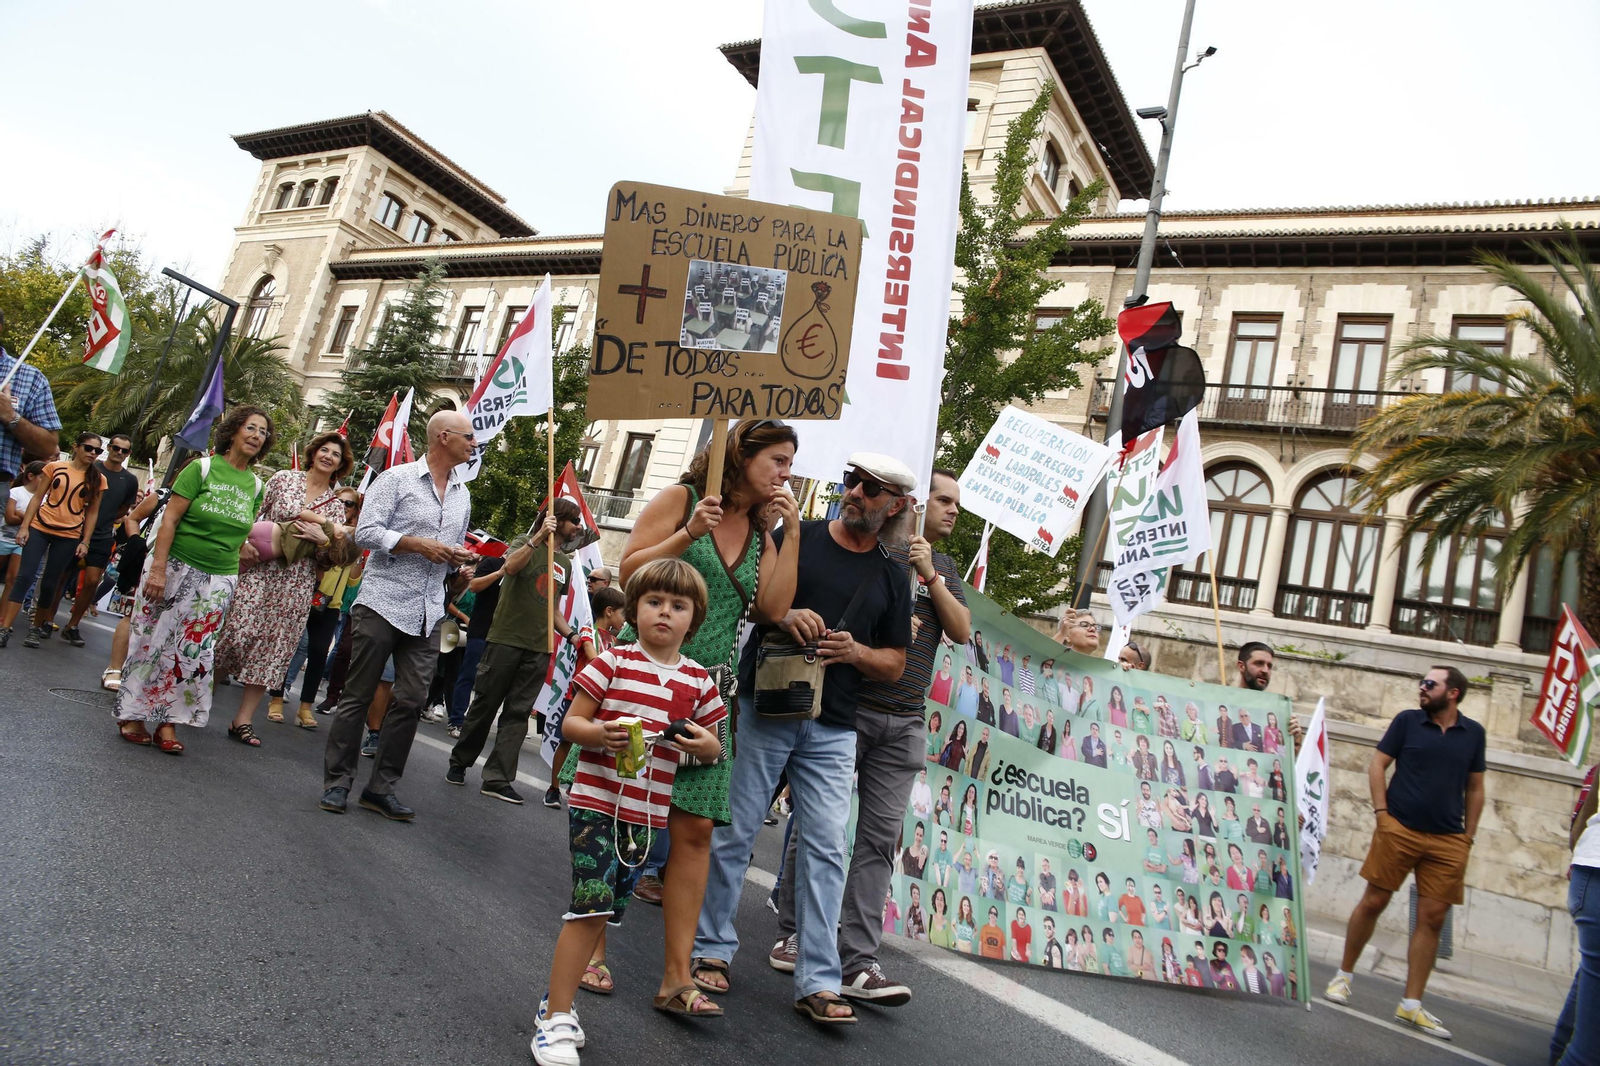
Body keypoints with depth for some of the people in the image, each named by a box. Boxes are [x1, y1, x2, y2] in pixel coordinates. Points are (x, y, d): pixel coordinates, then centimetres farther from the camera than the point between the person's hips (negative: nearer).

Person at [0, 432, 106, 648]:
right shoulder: (54, 467, 3)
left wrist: (85, 542, 0)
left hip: (69, 536, 0)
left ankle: (37, 628, 19)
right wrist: (24, 526, -2)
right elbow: (37, 497, 4)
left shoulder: (98, 479, 3)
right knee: (24, 576, -6)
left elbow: (92, 513, 5)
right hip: (40, 528, 0)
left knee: (49, 583, 4)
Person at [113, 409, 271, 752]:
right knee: (152, 642, 2)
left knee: (193, 651, 3)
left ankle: (168, 722, 12)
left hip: (218, 581, 4)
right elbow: (169, 519, -10)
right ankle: (133, 715, 16)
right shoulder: (202, 468, -6)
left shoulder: (255, 485, 7)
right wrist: (158, 569, -17)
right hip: (176, 568, -4)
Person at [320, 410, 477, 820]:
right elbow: (366, 532, -9)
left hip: (427, 613, 5)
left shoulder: (462, 494, 17)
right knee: (358, 696, 2)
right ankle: (337, 783, 12)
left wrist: (458, 556, 4)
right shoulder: (397, 478, -2)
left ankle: (381, 788, 11)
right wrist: (419, 545, -17)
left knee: (412, 701, 2)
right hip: (382, 602, -5)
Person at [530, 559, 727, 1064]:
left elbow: (713, 746, 13)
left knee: (600, 911, 12)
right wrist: (598, 733, -24)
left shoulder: (698, 680, 5)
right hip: (594, 801, -4)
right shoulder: (614, 662, -5)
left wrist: (706, 744, -9)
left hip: (645, 813, 4)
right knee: (592, 906, -10)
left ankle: (555, 1003, 29)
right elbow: (570, 722, -3)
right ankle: (556, 1019, 3)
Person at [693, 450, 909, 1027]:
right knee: (733, 833, 6)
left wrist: (854, 651, -9)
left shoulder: (892, 579, 10)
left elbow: (894, 664, 12)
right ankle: (712, 948, 23)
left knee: (825, 850, 1)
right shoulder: (797, 536, 2)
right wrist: (783, 616, -15)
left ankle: (818, 983, 9)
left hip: (831, 731, 2)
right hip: (763, 710, -2)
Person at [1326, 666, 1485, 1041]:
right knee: (1372, 903, 1)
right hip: (1399, 829, -2)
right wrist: (1382, 813, -7)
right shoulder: (1407, 721, 2)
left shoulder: (1473, 733, 7)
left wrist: (1468, 838, 8)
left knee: (1432, 919, 2)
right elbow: (1377, 765, 3)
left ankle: (1411, 1006, 9)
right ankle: (1343, 975, 17)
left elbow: (1475, 789, 13)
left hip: (1448, 841, 2)